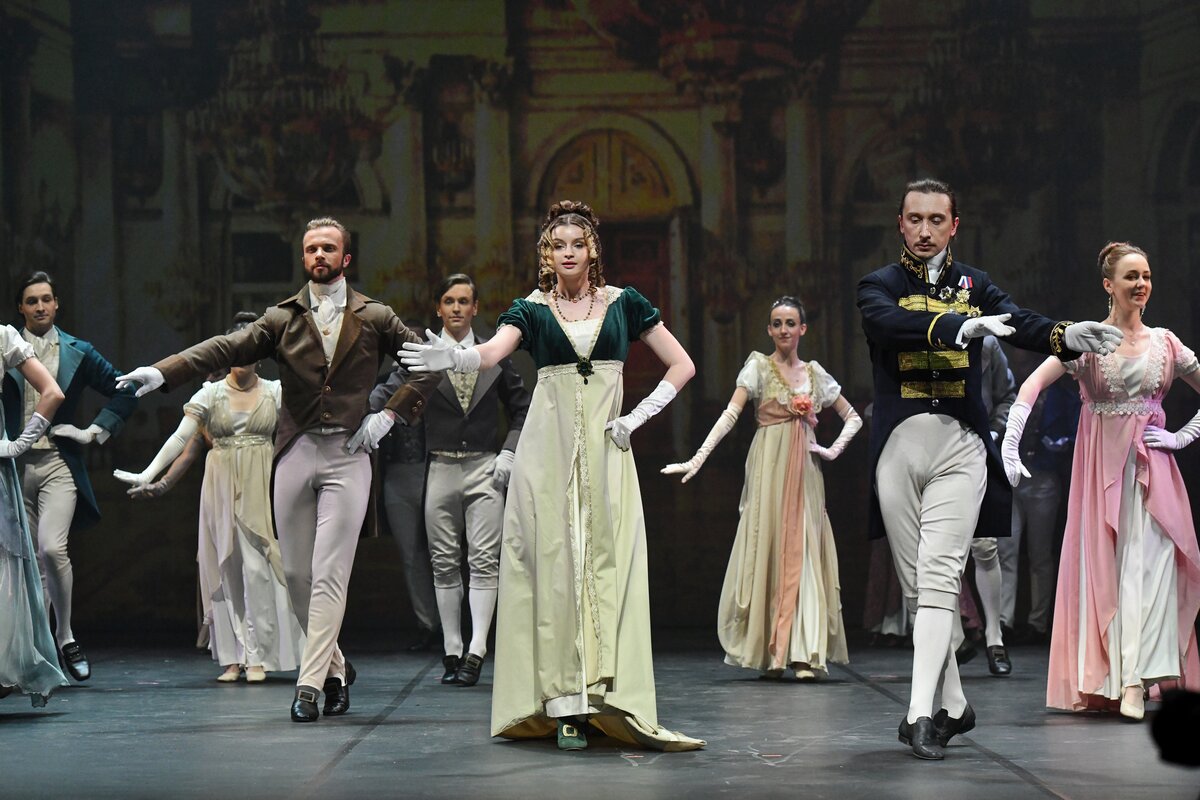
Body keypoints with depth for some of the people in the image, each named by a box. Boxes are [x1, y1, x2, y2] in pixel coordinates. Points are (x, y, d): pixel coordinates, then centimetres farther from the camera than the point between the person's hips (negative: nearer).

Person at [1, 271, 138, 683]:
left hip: (59, 464, -1)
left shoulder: (78, 352, 8)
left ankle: (65, 635, -3)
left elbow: (124, 393, 14)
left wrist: (94, 432, 5)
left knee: (52, 548, -20)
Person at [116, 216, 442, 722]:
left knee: (329, 574, -10)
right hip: (295, 454, 2)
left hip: (347, 457, -2)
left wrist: (390, 414, -1)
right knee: (296, 573, 5)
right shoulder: (282, 319, 7)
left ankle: (310, 684, -9)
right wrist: (161, 372, -21)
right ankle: (335, 668, 23)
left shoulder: (375, 318, 6)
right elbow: (225, 349, -6)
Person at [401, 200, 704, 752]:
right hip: (548, 447, -1)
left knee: (608, 564, -6)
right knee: (553, 565, -6)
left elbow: (682, 365, 11)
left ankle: (604, 698, -7)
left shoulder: (623, 303, 10)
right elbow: (491, 353, -13)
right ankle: (563, 706, -7)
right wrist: (452, 358, -34)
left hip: (605, 449, 1)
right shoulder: (531, 309, 7)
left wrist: (639, 416, 0)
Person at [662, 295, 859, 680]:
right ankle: (768, 653, 1)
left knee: (804, 551, -3)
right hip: (769, 467, -3)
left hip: (805, 471, 3)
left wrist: (833, 450, 4)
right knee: (767, 548, -5)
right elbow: (730, 415, -9)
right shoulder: (759, 367, 1)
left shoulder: (815, 373, 13)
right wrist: (698, 459, -19)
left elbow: (853, 417, 21)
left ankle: (804, 653, -6)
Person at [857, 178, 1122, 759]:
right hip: (898, 444, 1)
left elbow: (1020, 323, -6)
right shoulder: (879, 286, 8)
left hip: (960, 447, -1)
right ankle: (954, 704, 20)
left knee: (938, 575, -13)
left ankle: (921, 713, -17)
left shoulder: (975, 287, 12)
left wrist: (1066, 335, -28)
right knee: (915, 582, 6)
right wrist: (959, 326, -31)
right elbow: (889, 324, -15)